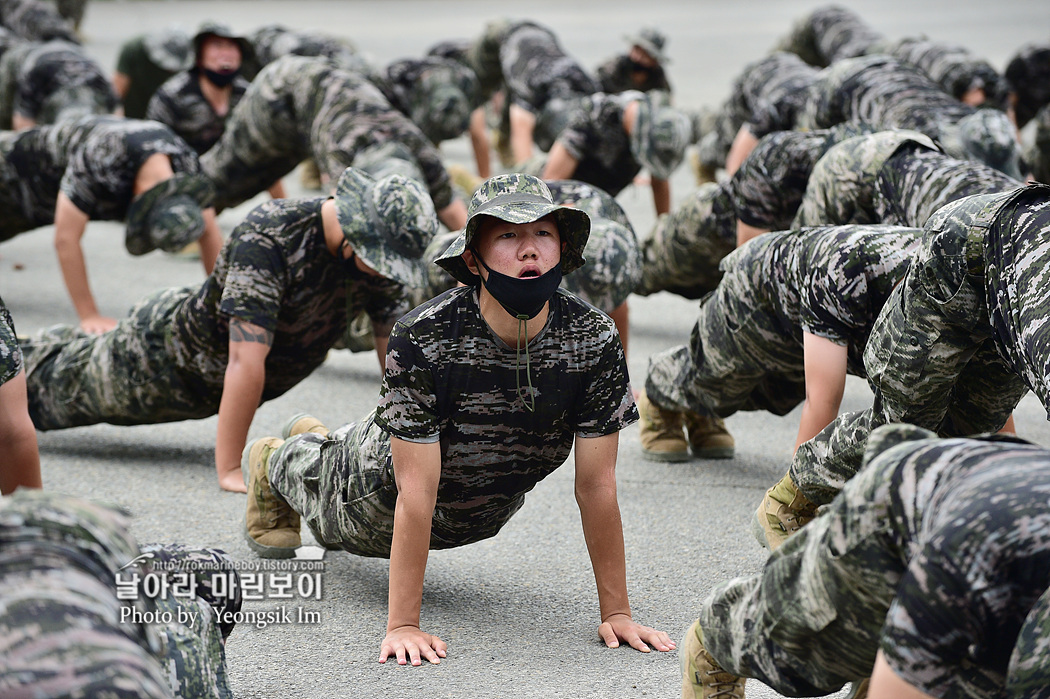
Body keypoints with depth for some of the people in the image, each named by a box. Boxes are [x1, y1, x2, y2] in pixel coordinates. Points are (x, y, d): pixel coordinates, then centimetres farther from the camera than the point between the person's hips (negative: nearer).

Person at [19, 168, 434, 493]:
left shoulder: (381, 253, -21)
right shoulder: (268, 237, -42)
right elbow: (245, 363, -45)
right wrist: (228, 472, -46)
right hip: (169, 358, -6)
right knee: (59, 386, 18)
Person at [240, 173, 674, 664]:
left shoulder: (596, 341, -34)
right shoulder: (422, 339, -42)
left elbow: (597, 485, -27)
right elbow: (416, 494, -40)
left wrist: (616, 612, -26)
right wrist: (403, 625, -40)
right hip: (385, 493, -3)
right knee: (332, 519, 30)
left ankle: (320, 439, 65)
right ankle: (276, 462, 63)